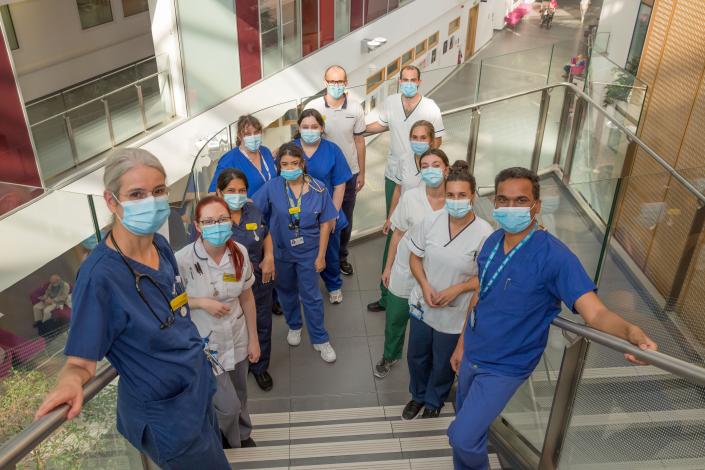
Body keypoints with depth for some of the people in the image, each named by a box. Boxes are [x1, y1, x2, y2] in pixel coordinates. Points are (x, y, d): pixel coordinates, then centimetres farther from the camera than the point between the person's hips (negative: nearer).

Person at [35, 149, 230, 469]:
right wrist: (70, 382, -42)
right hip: (166, 417, -7)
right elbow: (80, 361, -23)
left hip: (199, 391, 7)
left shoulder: (161, 246, -8)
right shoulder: (100, 275, -29)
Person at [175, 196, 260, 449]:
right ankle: (226, 442, 41)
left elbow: (247, 298, 0)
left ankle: (242, 434, 55)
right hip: (204, 345, -4)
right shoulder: (183, 260, -25)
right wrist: (201, 303, -24)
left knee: (239, 397, 23)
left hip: (236, 338, 4)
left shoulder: (239, 252, -11)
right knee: (227, 405, 5)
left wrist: (253, 339, 5)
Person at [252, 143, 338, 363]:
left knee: (311, 296, 6)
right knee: (286, 292, 21)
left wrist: (321, 255, -6)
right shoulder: (272, 188, -14)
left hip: (308, 252, -1)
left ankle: (320, 339, 24)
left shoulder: (318, 189, -14)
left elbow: (325, 223, -7)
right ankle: (294, 326, 47)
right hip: (281, 251, 2)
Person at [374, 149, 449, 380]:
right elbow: (398, 234, -2)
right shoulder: (410, 197, -12)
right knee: (395, 319, 19)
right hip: (404, 274, 1)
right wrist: (388, 267, 4)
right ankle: (390, 356, 47)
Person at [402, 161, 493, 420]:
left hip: (455, 314, -3)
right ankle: (418, 395, 52)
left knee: (443, 363, 20)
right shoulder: (431, 221, -12)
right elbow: (415, 257, -1)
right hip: (422, 304, 3)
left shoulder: (484, 233, -22)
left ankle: (434, 401, 50)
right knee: (417, 356, 23)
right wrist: (425, 286, -16)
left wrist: (457, 289, -23)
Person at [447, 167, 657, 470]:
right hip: (472, 354, 6)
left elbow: (595, 312, -33)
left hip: (505, 366, -6)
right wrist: (462, 343, 12)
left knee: (462, 436, -5)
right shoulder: (492, 242, -6)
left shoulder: (554, 256, -26)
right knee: (469, 424, 23)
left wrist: (631, 332, -54)